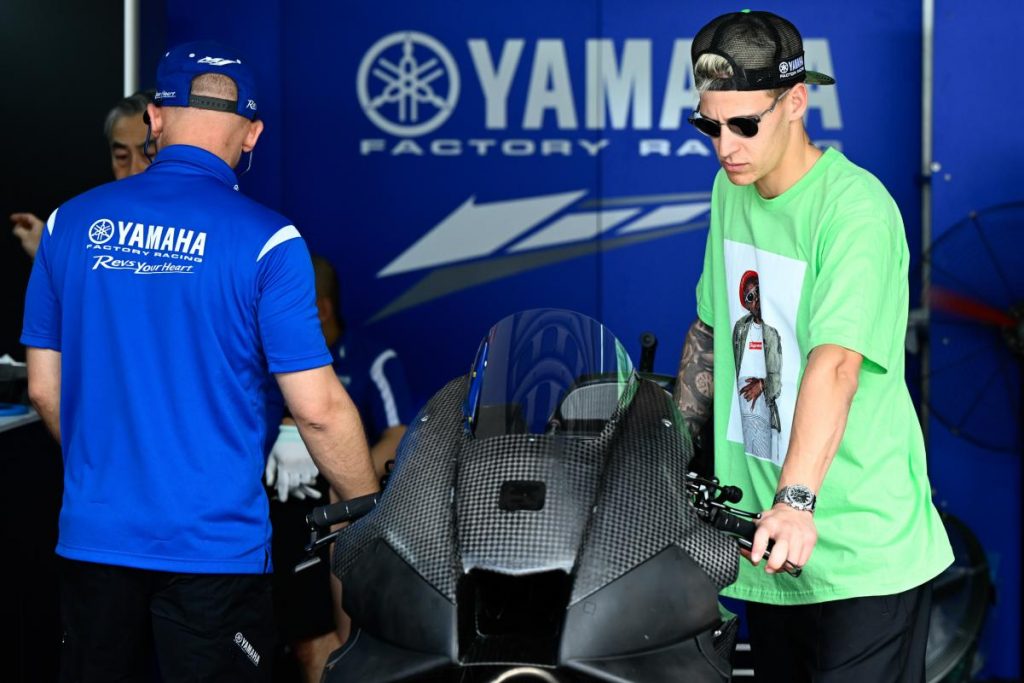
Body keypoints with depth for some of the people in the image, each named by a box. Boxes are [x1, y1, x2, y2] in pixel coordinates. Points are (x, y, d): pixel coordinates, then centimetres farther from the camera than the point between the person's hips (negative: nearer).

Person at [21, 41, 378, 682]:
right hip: (215, 547, -4)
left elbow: (45, 388, 8)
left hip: (94, 533, 4)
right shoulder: (265, 241, -11)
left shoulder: (71, 224, 2)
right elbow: (318, 408, -12)